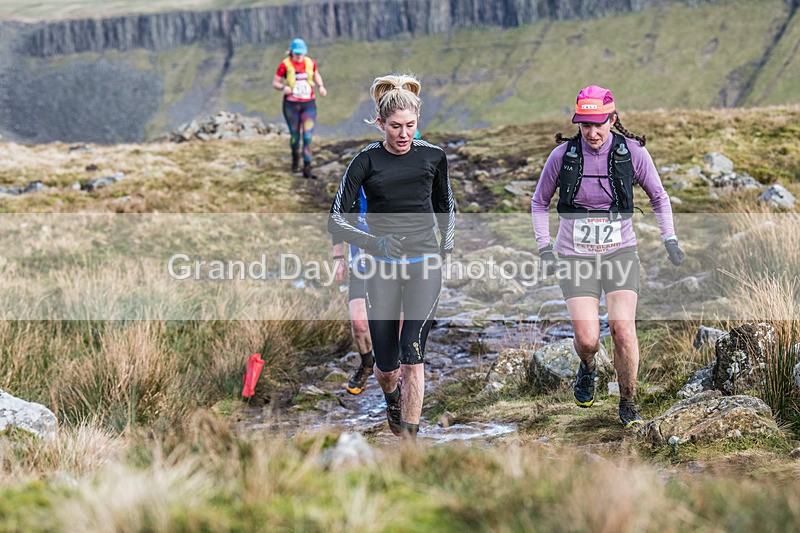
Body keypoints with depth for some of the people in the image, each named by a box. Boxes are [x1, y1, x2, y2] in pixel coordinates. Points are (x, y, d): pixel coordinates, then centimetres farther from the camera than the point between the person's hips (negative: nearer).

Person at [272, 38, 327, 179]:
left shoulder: (310, 63, 2)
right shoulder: (285, 65, -8)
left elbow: (316, 74, 23)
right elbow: (275, 82, -2)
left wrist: (321, 86, 6)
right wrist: (283, 87, -22)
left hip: (308, 104, 2)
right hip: (291, 104, -2)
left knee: (308, 136, -8)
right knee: (295, 135, 10)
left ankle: (307, 169, -7)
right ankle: (295, 157, 41)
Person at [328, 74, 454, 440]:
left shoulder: (433, 156, 2)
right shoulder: (367, 161, -5)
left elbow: (445, 205, 21)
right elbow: (336, 220, -8)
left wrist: (447, 247, 8)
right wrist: (373, 242, -24)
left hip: (424, 263, 0)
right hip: (382, 266, 0)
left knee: (412, 355, -15)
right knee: (386, 367, 4)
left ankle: (408, 441, -10)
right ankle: (392, 399, 41)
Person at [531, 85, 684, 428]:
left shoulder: (632, 152, -7)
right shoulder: (562, 155, -7)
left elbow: (659, 197, 10)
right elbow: (539, 202, 10)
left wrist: (670, 239, 1)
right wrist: (544, 248, 1)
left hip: (620, 254, 0)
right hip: (575, 257, 0)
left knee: (623, 329, -16)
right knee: (587, 339, -13)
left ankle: (628, 404, 6)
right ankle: (587, 368, 26)